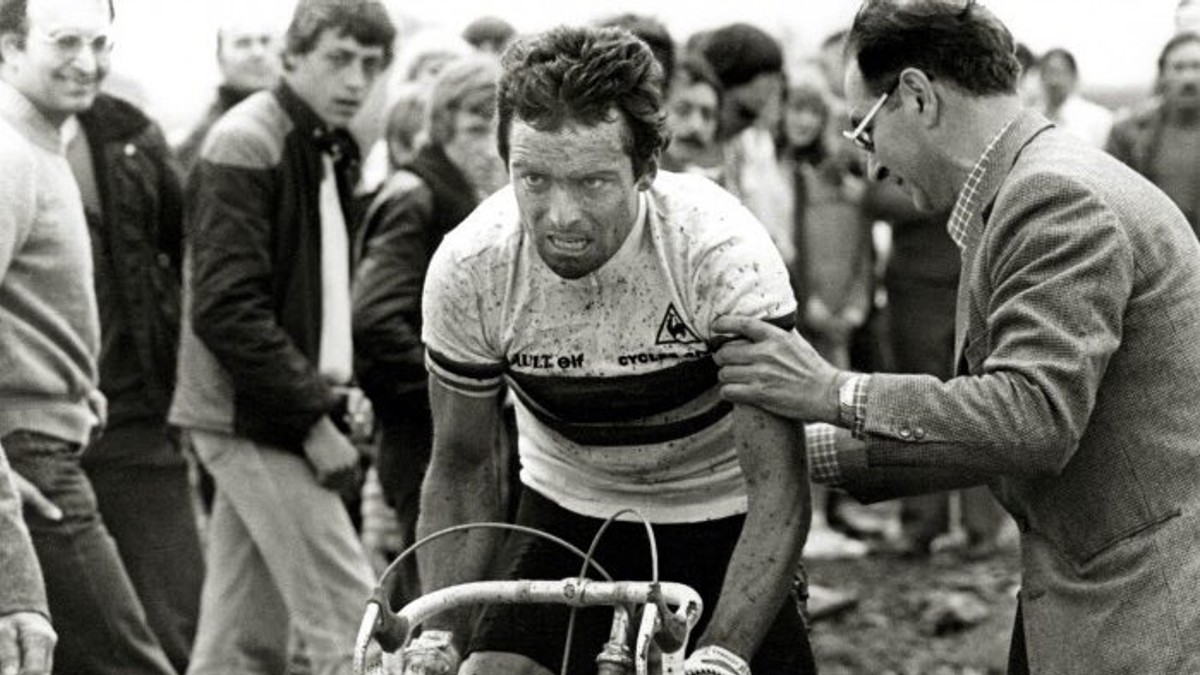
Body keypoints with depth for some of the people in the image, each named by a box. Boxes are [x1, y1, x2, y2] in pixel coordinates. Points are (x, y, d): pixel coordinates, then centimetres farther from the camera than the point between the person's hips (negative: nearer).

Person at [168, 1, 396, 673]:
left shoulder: (331, 151, 14)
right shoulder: (246, 144, -12)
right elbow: (227, 308, -19)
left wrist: (338, 389, 6)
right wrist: (314, 418, -19)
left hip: (285, 415, 9)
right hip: (253, 417, -9)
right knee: (349, 619, -10)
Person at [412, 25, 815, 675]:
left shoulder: (724, 252, -28)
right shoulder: (466, 268, -20)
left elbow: (777, 488, -27)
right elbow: (461, 468, -6)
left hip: (719, 520, -1)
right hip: (567, 517, 2)